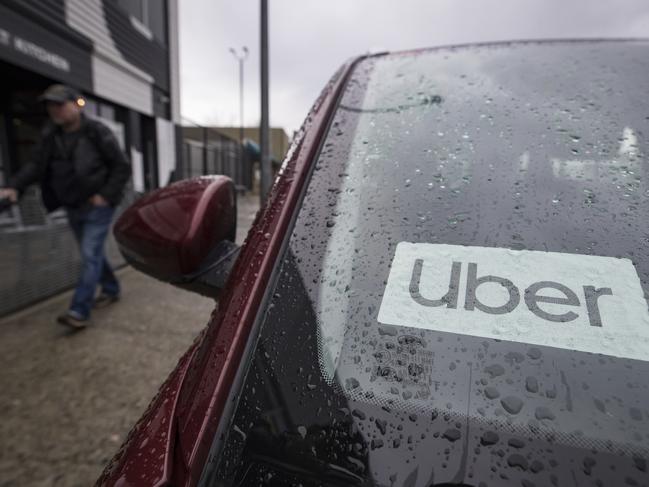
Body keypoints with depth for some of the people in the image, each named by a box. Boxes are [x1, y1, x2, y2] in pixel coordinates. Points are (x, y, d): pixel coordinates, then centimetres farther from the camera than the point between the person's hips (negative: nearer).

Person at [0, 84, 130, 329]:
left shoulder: (97, 132, -11)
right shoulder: (50, 136, 5)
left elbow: (122, 167, -10)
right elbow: (36, 166, 3)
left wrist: (106, 195, -16)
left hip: (98, 206, -6)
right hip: (73, 207, 7)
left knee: (90, 255, -10)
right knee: (92, 253, 15)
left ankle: (79, 311, -9)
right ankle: (111, 290, 33)